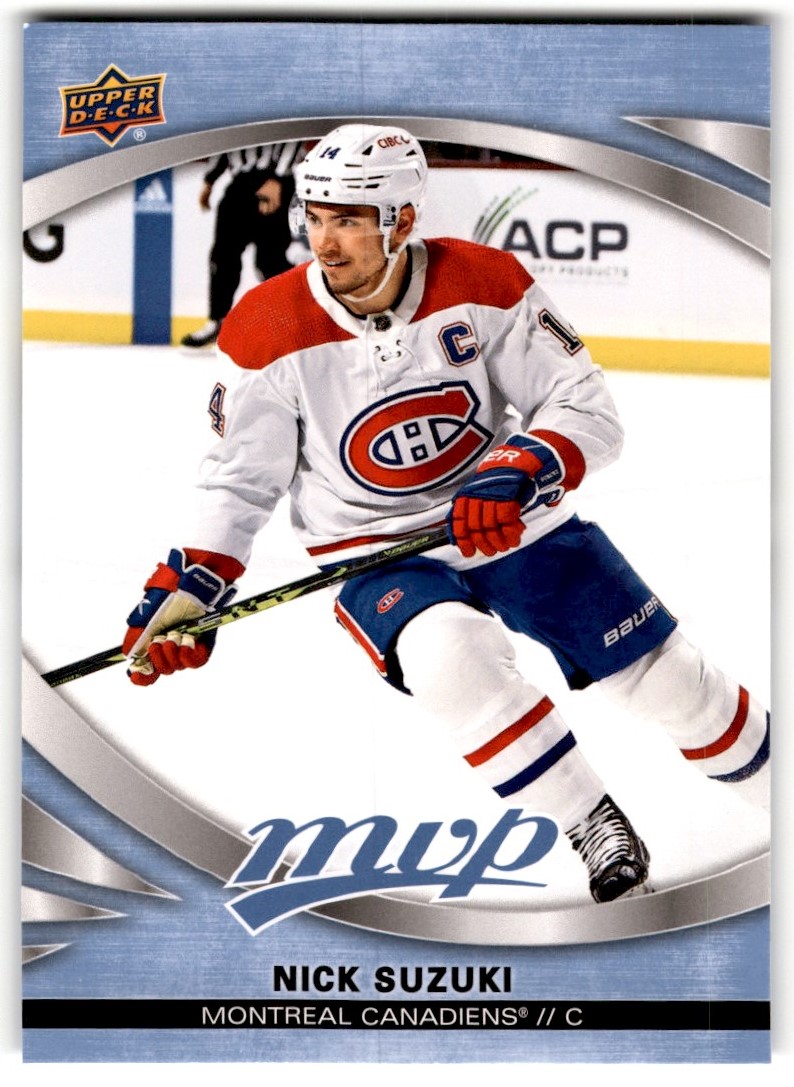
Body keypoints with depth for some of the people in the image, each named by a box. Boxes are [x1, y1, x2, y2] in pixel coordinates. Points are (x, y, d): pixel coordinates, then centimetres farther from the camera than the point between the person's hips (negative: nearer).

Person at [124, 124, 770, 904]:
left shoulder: (484, 284, -15)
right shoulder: (268, 333, -14)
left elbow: (587, 409, -13)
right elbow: (241, 478, -4)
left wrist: (517, 474, -32)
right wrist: (191, 587, -16)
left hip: (513, 522, 1)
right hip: (380, 554, -1)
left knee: (666, 677, 4)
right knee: (450, 657, -34)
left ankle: (766, 781, 33)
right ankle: (593, 826, -14)